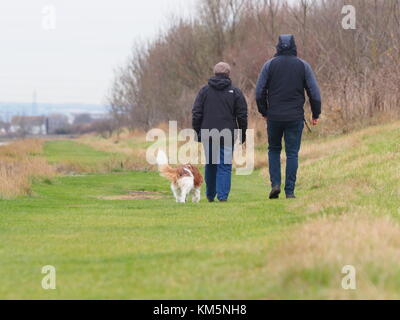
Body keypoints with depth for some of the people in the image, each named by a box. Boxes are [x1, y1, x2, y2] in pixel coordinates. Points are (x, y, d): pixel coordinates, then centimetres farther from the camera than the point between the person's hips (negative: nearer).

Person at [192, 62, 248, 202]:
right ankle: (223, 195, -12)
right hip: (227, 136, -2)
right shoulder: (235, 92, 2)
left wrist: (197, 132, 10)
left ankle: (210, 195, 21)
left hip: (208, 134, 2)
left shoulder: (204, 90, 5)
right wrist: (242, 134, 10)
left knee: (210, 165, 15)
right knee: (225, 166, -1)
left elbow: (196, 113, 3)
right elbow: (242, 115, 2)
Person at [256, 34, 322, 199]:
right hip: (295, 117, 0)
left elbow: (260, 92, 0)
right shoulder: (303, 65, 1)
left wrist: (264, 112, 14)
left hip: (274, 116, 0)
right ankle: (289, 191, -1)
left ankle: (275, 183, 1)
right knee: (292, 153, 4)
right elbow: (314, 92, 0)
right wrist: (316, 114, 11)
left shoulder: (270, 65, 1)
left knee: (274, 150, 17)